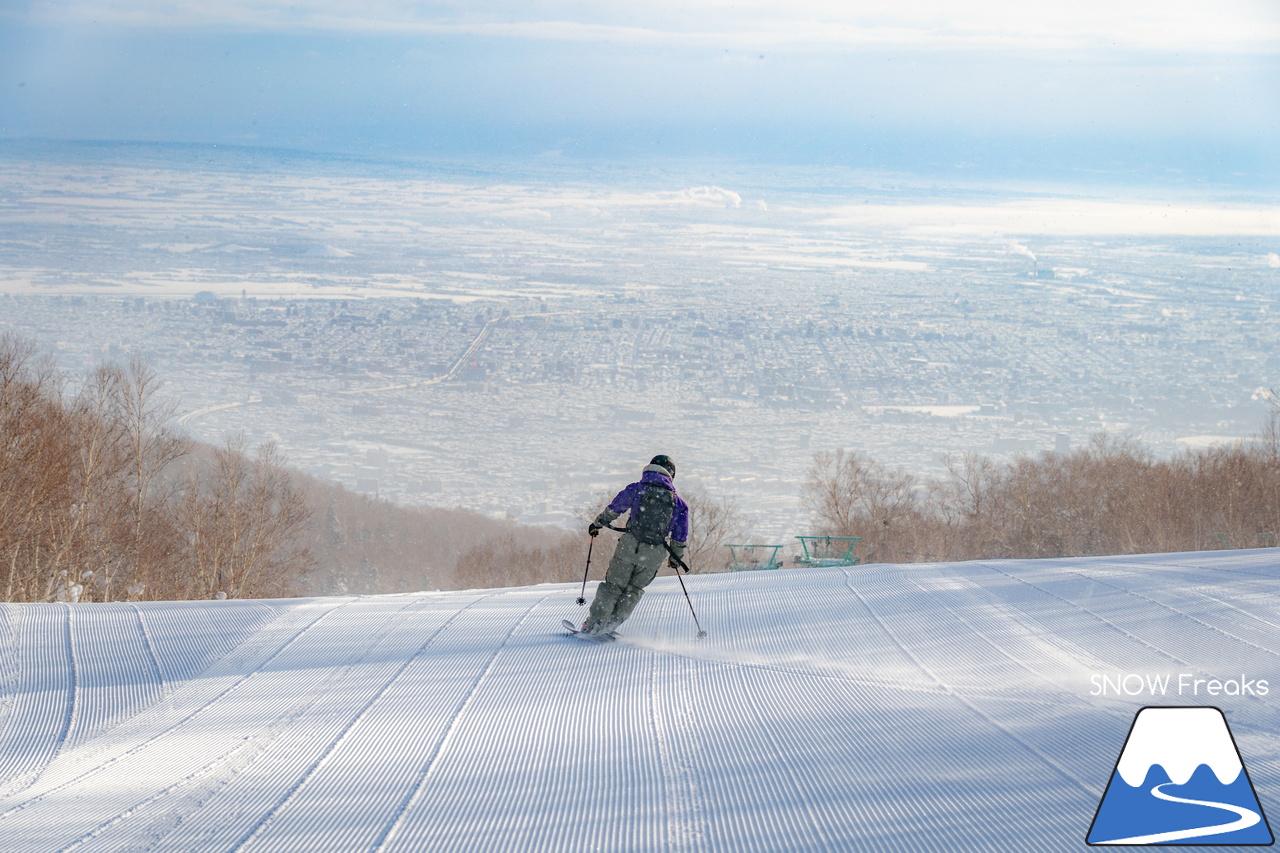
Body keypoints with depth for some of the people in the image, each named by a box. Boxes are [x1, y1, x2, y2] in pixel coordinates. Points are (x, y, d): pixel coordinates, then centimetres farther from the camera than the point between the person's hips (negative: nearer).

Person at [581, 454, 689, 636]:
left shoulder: (637, 489, 5)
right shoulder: (678, 502, 9)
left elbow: (613, 509, 9)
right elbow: (680, 537, 11)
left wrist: (597, 524, 26)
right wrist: (676, 557, 26)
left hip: (630, 546, -1)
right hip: (655, 554, 1)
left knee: (613, 585, 11)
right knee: (634, 589, 19)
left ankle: (593, 624, 4)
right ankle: (612, 623, 9)